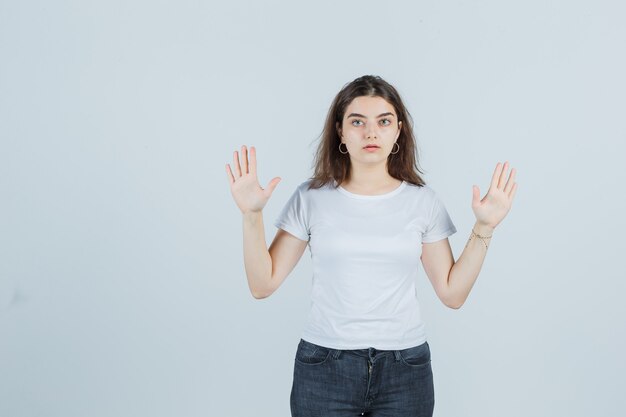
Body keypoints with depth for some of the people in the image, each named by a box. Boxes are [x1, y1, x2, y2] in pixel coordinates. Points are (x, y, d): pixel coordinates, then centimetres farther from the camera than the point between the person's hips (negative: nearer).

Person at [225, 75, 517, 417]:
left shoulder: (423, 200, 1)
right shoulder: (311, 197, -2)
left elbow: (452, 294, 0)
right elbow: (262, 285, -4)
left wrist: (483, 228, -6)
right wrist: (252, 215, -14)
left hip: (404, 369, 1)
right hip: (323, 367, -1)